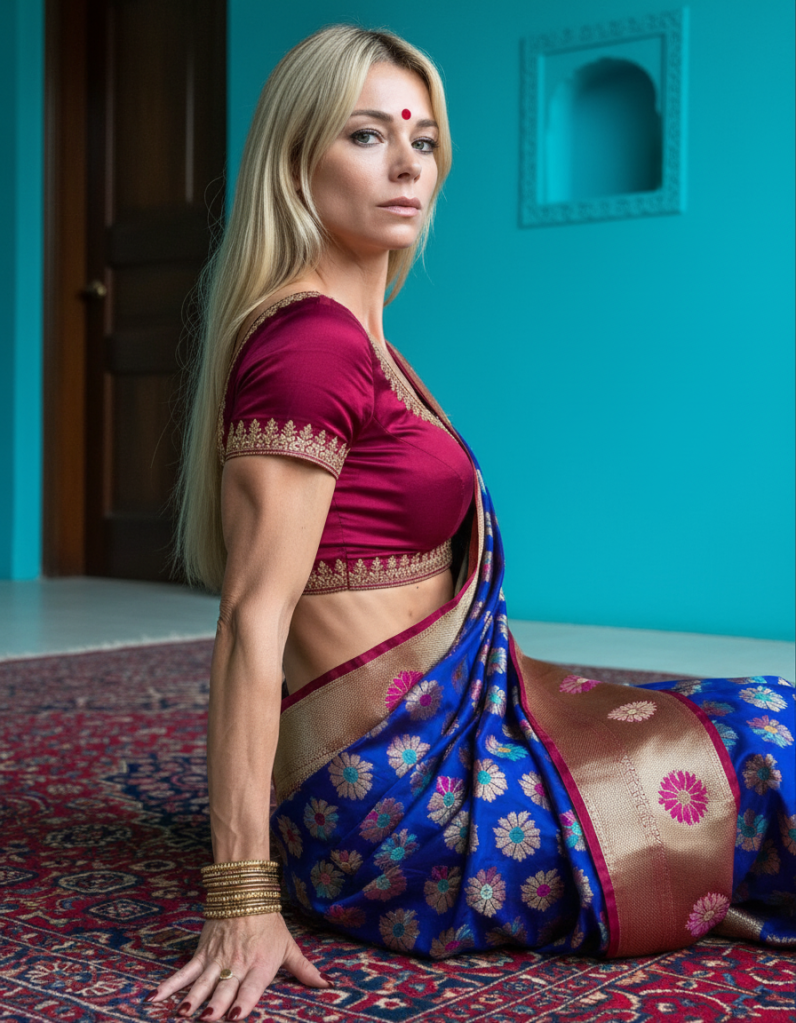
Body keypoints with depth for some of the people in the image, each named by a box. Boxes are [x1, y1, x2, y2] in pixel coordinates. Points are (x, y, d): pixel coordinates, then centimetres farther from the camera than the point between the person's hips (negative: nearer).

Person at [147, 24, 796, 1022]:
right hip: (399, 789, -9)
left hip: (452, 716, 9)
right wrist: (243, 895, -23)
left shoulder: (354, 338, 11)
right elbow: (253, 622, -23)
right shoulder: (311, 342, -18)